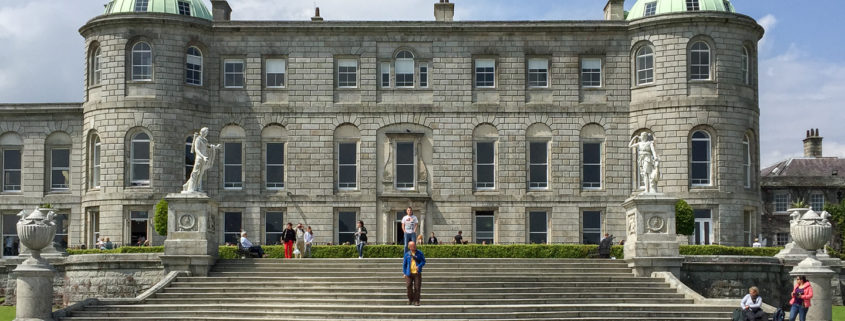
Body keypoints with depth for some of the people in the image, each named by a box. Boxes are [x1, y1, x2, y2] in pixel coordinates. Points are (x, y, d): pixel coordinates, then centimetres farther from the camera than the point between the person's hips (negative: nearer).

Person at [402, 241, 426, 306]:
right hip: (409, 273, 1)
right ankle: (410, 299, 11)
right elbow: (404, 264, 12)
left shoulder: (419, 253, 4)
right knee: (409, 286, -7)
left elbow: (423, 261, 3)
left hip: (417, 273, -1)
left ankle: (416, 301, 5)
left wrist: (419, 266, -16)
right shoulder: (407, 254, 6)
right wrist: (404, 273, 5)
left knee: (417, 287, -4)